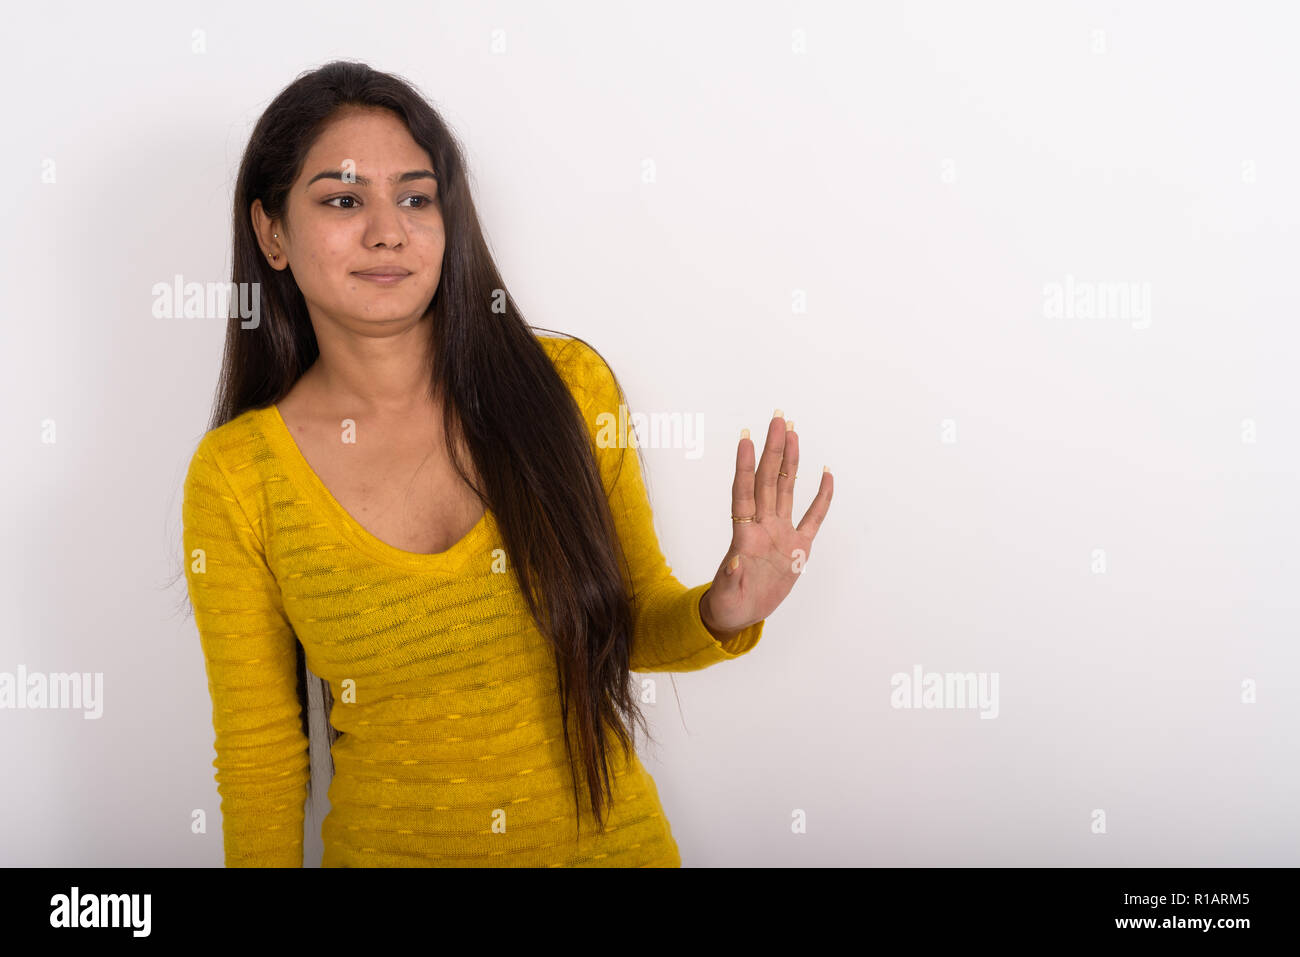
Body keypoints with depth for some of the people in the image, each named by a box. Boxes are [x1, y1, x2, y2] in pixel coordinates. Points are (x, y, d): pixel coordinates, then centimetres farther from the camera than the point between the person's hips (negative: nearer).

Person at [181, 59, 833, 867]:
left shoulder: (568, 385, -10)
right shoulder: (234, 476, -12)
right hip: (387, 846, -1)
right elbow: (260, 757, -5)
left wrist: (721, 616, -18)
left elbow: (632, 625, 0)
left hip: (615, 840, 1)